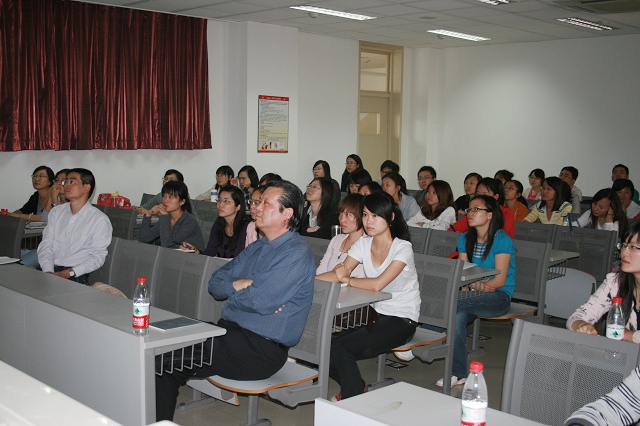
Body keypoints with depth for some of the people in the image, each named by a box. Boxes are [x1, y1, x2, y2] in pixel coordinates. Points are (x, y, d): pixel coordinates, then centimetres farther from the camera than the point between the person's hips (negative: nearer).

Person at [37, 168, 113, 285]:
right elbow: (46, 244, 8)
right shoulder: (56, 212, 16)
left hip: (75, 276, -4)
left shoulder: (99, 220, -1)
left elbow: (98, 256, -6)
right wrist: (48, 272, -10)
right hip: (50, 271, 4)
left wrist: (68, 273, -17)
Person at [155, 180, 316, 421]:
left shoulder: (297, 253, -12)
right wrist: (240, 285, -7)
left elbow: (258, 300, -22)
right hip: (230, 331, 8)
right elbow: (215, 284, 13)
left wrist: (232, 288, -2)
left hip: (262, 350, -8)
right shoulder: (257, 248, 17)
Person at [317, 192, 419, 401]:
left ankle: (354, 397, 0)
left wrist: (347, 280, -14)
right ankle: (356, 388, 13)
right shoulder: (363, 245, 4)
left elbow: (377, 284, -26)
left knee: (340, 348, -23)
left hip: (401, 320, -6)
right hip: (375, 313, 6)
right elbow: (339, 274, -9)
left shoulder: (402, 248, -14)